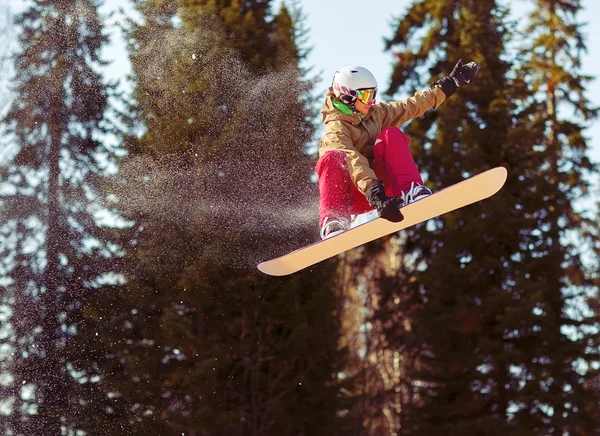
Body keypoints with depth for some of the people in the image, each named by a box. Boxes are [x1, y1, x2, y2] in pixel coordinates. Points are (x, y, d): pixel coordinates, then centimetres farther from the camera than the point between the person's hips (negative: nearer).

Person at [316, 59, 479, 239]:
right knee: (332, 158, -35)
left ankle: (410, 192, -36)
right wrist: (375, 196, -44)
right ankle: (333, 222, -44)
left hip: (381, 182, 5)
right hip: (357, 194, -5)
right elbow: (353, 162, -29)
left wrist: (452, 82, 21)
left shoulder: (376, 114, 10)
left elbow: (412, 106, 19)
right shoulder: (335, 130, -13)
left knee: (391, 135, -18)